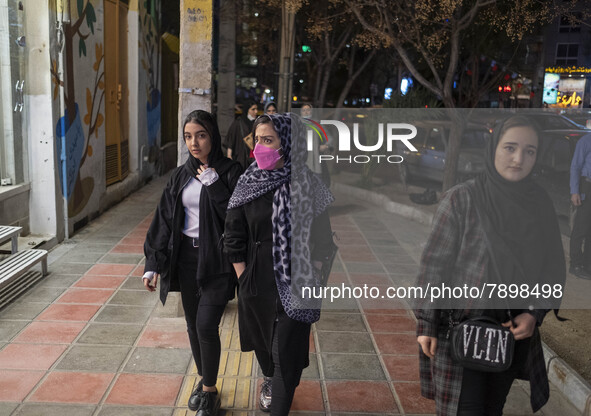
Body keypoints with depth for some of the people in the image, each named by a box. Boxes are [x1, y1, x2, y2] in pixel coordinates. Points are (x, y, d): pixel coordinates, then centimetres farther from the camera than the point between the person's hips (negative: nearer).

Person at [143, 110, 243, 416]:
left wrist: (214, 184, -22)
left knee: (206, 325, -8)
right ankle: (203, 380, 33)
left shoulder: (230, 172, -7)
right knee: (193, 323, 13)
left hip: (216, 259, -5)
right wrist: (153, 264, 3)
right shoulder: (180, 176, 7)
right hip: (186, 256, 5)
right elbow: (164, 220, 6)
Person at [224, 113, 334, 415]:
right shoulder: (248, 184, -6)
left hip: (294, 286, -3)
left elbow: (321, 242, -5)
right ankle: (270, 381, 53)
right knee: (261, 339, 23)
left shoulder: (307, 187, -11)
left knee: (286, 350, 3)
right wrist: (244, 278, -2)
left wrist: (309, 281, -6)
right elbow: (234, 240, 0)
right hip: (256, 285, 3)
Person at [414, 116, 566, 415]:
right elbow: (434, 264, -10)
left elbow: (553, 268, 7)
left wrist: (534, 314, -7)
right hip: (461, 327, -4)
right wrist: (426, 323, -11)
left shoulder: (540, 204, 1)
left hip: (514, 330, 4)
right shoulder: (461, 199, -12)